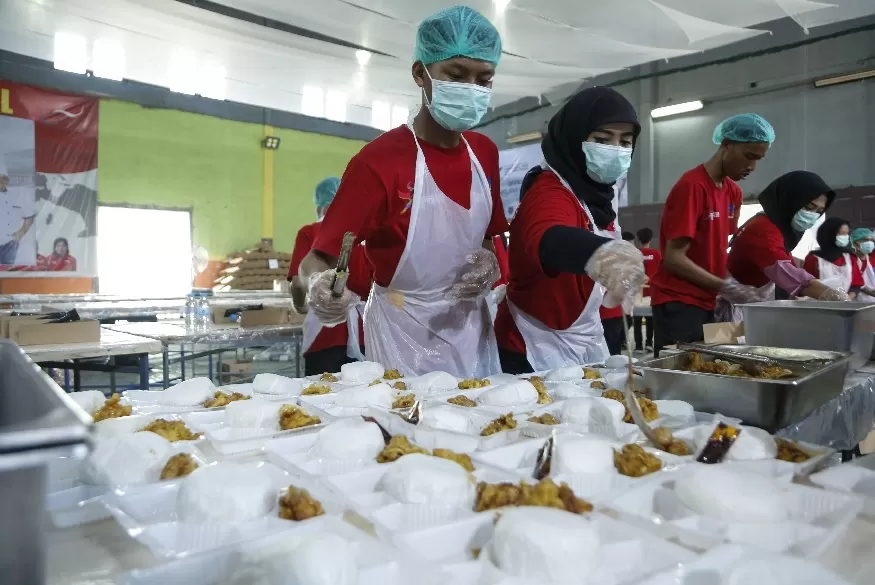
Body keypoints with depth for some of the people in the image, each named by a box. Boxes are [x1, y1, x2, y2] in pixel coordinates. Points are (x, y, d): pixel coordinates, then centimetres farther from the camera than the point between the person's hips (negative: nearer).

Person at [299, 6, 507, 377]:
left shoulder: (485, 153, 2)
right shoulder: (378, 160, -17)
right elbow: (317, 259, -16)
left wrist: (489, 261, -7)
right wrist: (320, 286, -38)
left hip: (472, 331, 6)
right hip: (404, 339, -5)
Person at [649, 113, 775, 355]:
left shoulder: (734, 192, 12)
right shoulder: (692, 186, -14)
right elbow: (673, 259, -17)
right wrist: (726, 287, -17)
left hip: (708, 302, 8)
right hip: (678, 303, -8)